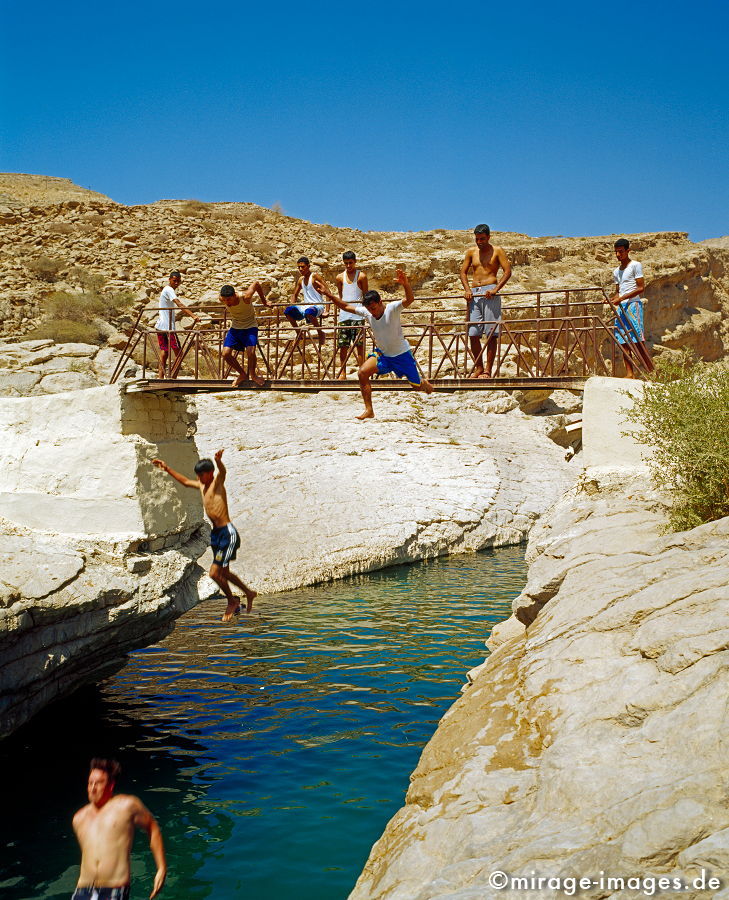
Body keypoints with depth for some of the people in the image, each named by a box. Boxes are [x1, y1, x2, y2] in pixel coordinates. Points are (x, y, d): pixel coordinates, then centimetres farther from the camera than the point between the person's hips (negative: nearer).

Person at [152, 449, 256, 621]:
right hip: (216, 533, 9)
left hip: (228, 533, -9)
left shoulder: (218, 481, -11)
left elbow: (223, 472, -35)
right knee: (223, 573, 18)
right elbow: (185, 481, 32)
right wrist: (167, 469, 33)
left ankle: (232, 602, 14)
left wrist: (219, 461, -57)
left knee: (214, 573, -9)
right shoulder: (201, 485, 13)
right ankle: (249, 593, 39)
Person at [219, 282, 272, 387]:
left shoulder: (245, 297, -30)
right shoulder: (223, 300, -18)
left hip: (250, 327, -4)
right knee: (226, 353, -10)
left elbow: (257, 283, -13)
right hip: (235, 327, 4)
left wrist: (264, 301, 0)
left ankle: (252, 375, 5)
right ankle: (243, 374, 13)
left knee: (250, 352, -25)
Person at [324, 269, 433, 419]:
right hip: (382, 354, 4)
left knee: (417, 386, 8)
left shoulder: (392, 309, -24)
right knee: (363, 373, -20)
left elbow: (409, 300, -41)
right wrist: (329, 295, -11)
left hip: (402, 354, -4)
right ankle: (369, 411, -13)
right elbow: (346, 307, -1)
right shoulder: (366, 312, -10)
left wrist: (405, 284, -61)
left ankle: (425, 383, 49)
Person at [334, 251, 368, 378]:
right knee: (343, 346, 4)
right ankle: (342, 374, 9)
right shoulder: (340, 277, 10)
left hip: (357, 315, -4)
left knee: (359, 345, -7)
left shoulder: (361, 276, 0)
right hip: (344, 314, 4)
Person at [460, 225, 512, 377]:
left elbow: (507, 271, -3)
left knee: (491, 334, -7)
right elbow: (463, 272, 17)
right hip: (475, 293, 4)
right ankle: (478, 368, 11)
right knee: (473, 334, 0)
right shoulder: (471, 252, 16)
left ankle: (488, 370, -5)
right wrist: (467, 289, -1)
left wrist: (496, 289, -16)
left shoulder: (497, 251, 4)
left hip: (490, 292, -4)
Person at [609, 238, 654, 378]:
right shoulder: (616, 272, 21)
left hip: (633, 304, -7)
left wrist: (622, 298, -15)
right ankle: (629, 374, -3)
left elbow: (641, 288, -8)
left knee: (638, 340, -15)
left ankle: (652, 371, -13)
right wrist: (611, 300, 3)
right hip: (620, 308, 7)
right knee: (624, 342, -1)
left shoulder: (635, 265, -1)